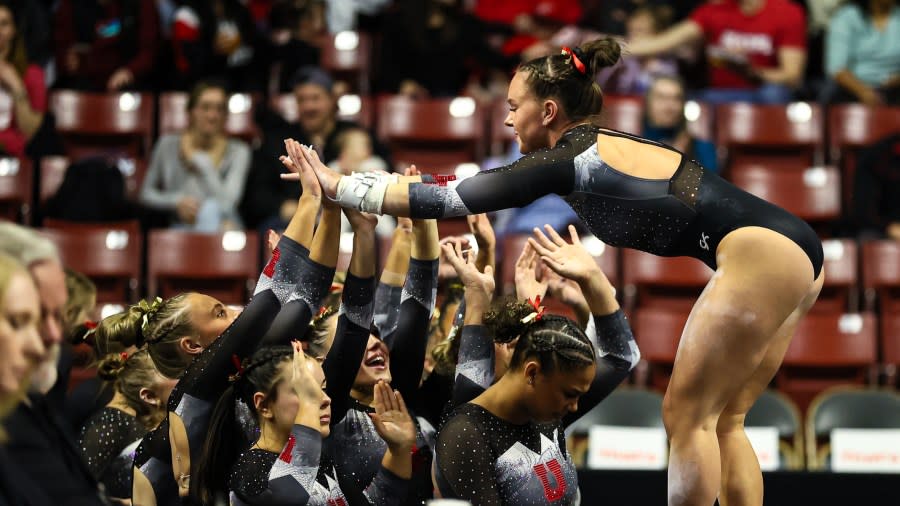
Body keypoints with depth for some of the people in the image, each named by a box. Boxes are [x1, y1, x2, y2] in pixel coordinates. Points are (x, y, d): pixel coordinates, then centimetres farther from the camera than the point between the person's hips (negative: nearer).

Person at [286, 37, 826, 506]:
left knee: (688, 416, -3)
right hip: (792, 252, 9)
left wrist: (338, 186, 2)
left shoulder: (569, 159, -4)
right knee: (723, 422, 12)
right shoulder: (608, 147, 21)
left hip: (761, 255, -9)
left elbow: (448, 197, -3)